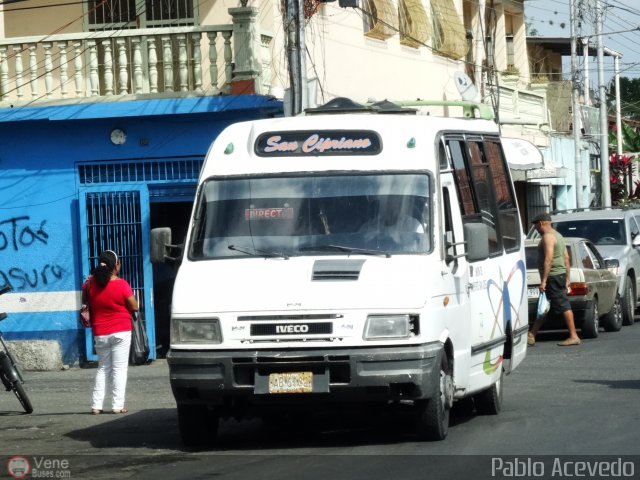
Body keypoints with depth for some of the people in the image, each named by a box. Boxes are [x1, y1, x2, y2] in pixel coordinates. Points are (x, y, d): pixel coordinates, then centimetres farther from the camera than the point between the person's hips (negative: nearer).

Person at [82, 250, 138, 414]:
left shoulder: (91, 283, -1)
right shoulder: (121, 284, -14)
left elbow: (85, 301, 15)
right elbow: (134, 307, -10)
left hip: (100, 334, 4)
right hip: (120, 332, -4)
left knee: (103, 368, 13)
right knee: (119, 368, 0)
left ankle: (96, 405, 6)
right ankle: (117, 405, -5)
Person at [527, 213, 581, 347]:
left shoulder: (548, 237, -13)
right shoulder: (558, 236, 19)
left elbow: (548, 259, -22)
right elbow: (566, 258, 19)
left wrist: (543, 280, -23)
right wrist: (567, 279, 20)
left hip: (553, 276, -11)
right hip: (560, 275, 11)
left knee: (563, 305, -9)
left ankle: (573, 336, -9)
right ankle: (531, 336, 14)